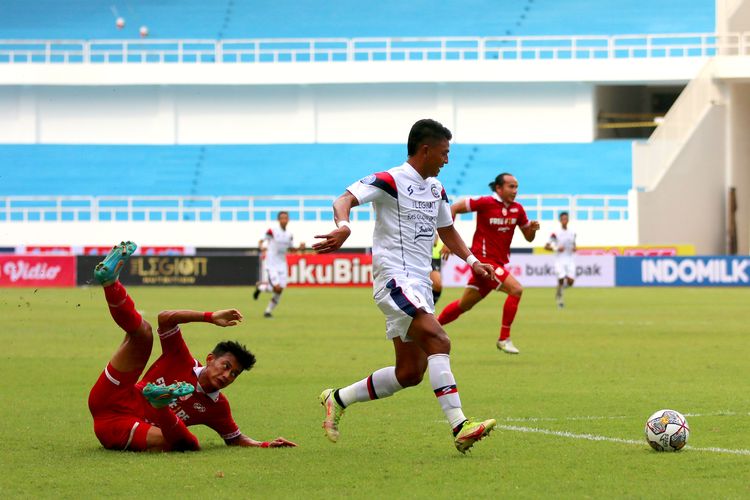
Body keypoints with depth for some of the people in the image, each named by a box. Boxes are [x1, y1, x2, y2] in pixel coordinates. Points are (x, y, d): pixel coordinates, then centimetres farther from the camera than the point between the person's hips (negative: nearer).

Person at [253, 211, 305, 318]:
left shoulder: (289, 235, 6)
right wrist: (261, 247, -31)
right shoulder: (272, 231, -11)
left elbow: (290, 248, 16)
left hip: (282, 265, 6)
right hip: (271, 264, -6)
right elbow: (261, 242, -9)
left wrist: (300, 248, -3)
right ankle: (260, 287, 15)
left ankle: (268, 311, 16)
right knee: (277, 288, -16)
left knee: (280, 290, 0)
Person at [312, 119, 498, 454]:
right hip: (394, 278, -9)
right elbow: (345, 200, -21)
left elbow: (446, 230, 29)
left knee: (410, 373, 8)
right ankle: (459, 427, -32)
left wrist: (472, 261, 13)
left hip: (419, 283, 9)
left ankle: (338, 400, 25)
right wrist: (344, 225, -43)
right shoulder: (390, 181, -9)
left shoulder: (435, 188, 16)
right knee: (438, 341, -26)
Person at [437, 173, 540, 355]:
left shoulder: (517, 209, 6)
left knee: (464, 305, 15)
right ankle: (504, 339, -12)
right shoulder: (485, 203, -13)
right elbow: (454, 208, -8)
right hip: (484, 258, -7)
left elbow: (528, 237, 14)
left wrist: (532, 228, -10)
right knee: (516, 289, -20)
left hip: (498, 262, 7)